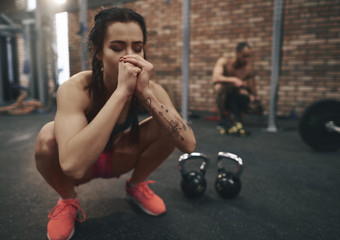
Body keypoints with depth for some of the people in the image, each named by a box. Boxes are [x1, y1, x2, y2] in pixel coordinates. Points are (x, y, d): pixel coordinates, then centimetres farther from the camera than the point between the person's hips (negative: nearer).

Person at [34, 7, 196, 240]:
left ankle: (136, 185, 6)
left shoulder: (149, 88, -21)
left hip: (119, 157, 3)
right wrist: (122, 91, -48)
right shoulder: (75, 89, -32)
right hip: (81, 165, -2)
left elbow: (189, 144, -31)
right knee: (48, 137, -34)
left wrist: (145, 93, -42)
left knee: (167, 128, -21)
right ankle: (67, 200, -4)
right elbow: (73, 164, -47)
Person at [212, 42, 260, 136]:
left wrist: (253, 96, -27)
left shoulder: (248, 68, -6)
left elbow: (252, 89, -4)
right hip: (225, 98, -1)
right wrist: (233, 80, -43)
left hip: (237, 99, 1)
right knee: (220, 86, -34)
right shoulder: (224, 62, -12)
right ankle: (224, 120, -21)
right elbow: (215, 78, -30)